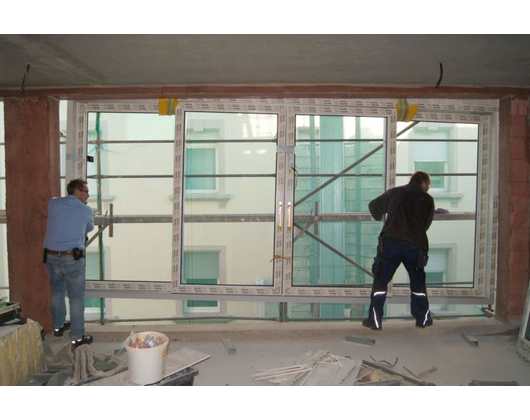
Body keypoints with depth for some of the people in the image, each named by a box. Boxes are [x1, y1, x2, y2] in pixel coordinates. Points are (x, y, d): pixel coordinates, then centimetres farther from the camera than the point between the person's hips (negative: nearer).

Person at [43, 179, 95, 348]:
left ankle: (58, 326, 40)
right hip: (72, 258, -4)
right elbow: (89, 228, 15)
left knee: (57, 291, 24)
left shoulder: (53, 204, 4)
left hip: (51, 257, 5)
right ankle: (77, 337, 11)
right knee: (76, 297, 5)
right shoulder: (86, 210, -3)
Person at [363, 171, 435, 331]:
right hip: (415, 244, 1)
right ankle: (423, 319, 29)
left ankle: (375, 321, 7)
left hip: (390, 242, 0)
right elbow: (426, 225, 15)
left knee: (381, 281, 7)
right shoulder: (427, 199, 11)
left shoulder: (394, 192, 14)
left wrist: (381, 217, 43)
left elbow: (374, 206, 23)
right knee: (418, 282, 20)